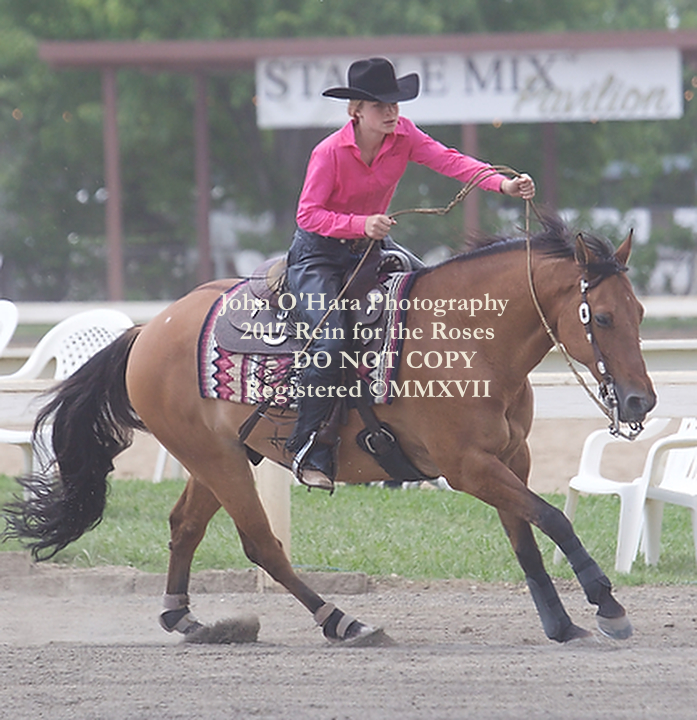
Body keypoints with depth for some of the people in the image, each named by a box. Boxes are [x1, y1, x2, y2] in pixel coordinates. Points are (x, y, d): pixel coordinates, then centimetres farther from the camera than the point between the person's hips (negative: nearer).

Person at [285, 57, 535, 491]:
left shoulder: (403, 136, -8)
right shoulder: (330, 152, -20)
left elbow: (447, 160, -21)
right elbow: (308, 213, -19)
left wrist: (502, 183, -37)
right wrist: (360, 223, -34)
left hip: (373, 244, 6)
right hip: (319, 253, -6)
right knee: (331, 341, -24)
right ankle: (309, 450, -15)